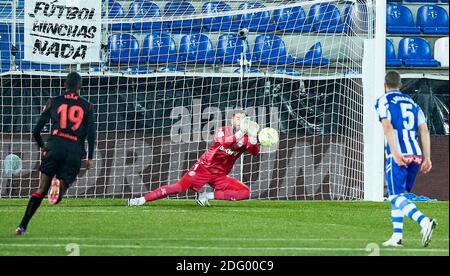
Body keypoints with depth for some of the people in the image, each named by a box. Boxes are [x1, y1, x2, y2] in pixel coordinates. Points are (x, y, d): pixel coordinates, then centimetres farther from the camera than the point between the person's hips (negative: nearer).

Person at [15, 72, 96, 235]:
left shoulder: (54, 102, 13)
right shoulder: (86, 106, 12)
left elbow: (36, 131, 13)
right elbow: (91, 133, 3)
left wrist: (41, 146, 31)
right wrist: (90, 157, 7)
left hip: (55, 144, 0)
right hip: (75, 150, 0)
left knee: (41, 190, 7)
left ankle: (23, 226, -2)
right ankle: (60, 185, -35)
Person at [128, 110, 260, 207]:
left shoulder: (245, 138, 3)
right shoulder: (222, 131, -5)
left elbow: (254, 152, -16)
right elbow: (223, 142, -28)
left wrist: (253, 138, -34)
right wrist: (240, 133, -41)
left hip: (220, 176, 3)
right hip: (204, 168, -3)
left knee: (245, 192, -15)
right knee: (179, 188, -19)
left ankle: (207, 196, -12)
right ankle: (141, 200, -13)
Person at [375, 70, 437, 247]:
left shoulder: (383, 102, 3)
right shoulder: (412, 103, 20)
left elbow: (387, 127, -12)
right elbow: (424, 130, 11)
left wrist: (395, 154, -18)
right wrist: (426, 158, 10)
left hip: (398, 155, -6)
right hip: (416, 155, 6)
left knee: (396, 196, -8)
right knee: (399, 195, 18)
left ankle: (424, 221, -31)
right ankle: (397, 236, 13)